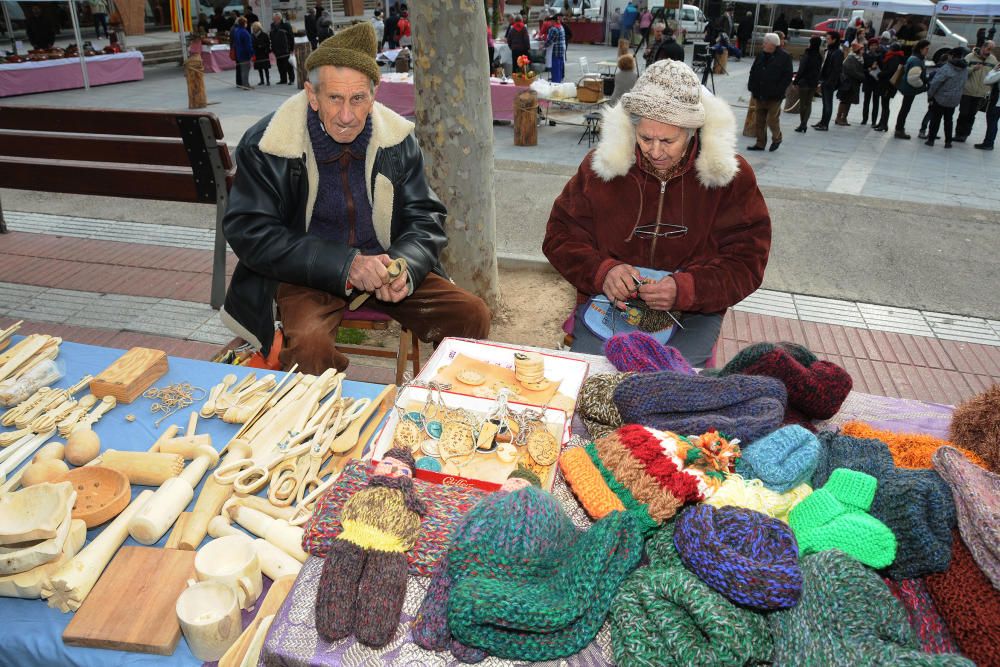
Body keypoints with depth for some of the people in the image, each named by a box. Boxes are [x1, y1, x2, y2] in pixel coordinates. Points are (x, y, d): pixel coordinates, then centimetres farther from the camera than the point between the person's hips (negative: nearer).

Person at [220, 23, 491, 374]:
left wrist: (406, 266, -19)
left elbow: (425, 216, 5)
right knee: (309, 344, -34)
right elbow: (249, 232, -12)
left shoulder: (397, 139, 0)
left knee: (472, 315, -14)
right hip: (305, 275, -3)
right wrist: (344, 266, -24)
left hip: (383, 263, 3)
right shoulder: (265, 145, -10)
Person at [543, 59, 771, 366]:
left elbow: (746, 263, -4)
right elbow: (561, 235, 3)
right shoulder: (601, 164, -2)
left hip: (692, 313, 0)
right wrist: (602, 271, -17)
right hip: (610, 303, 1)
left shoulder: (731, 175, -4)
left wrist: (684, 290, -22)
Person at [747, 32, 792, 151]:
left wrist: (778, 91, -17)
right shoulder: (761, 55, 8)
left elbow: (787, 77, -9)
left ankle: (776, 139, 22)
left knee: (772, 120, -3)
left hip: (774, 97, -5)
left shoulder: (784, 57, -8)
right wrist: (752, 88, 3)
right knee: (760, 120, 10)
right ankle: (760, 143, 19)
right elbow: (753, 72, 14)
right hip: (760, 95, 6)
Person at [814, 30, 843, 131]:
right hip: (824, 81, 8)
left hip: (830, 82, -8)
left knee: (828, 103, -2)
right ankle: (822, 122, 22)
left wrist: (830, 82, -21)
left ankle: (825, 125, 1)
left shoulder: (838, 53, -12)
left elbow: (836, 69, -17)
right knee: (825, 103, 15)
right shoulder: (827, 51, 13)